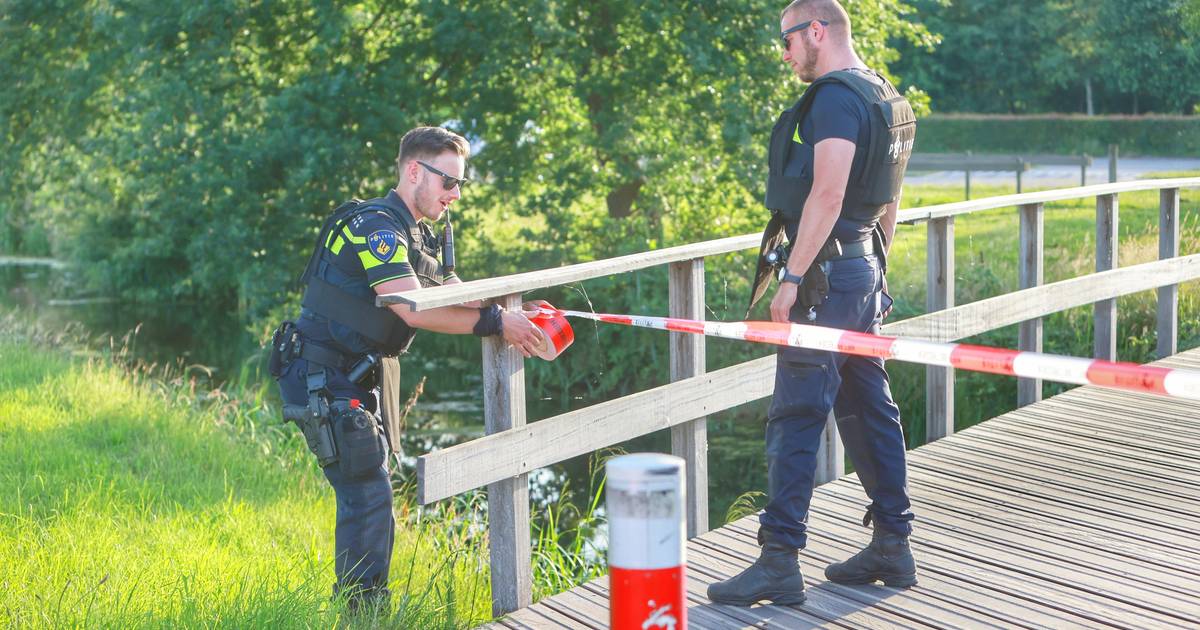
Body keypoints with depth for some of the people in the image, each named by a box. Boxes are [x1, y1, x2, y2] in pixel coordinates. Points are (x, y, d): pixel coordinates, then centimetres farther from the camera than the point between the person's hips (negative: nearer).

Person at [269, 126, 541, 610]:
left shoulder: (418, 236, 14)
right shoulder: (374, 225, -19)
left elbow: (456, 297, 8)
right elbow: (413, 308, -30)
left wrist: (520, 316, -9)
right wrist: (496, 322, -27)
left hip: (360, 376, 10)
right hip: (324, 379, -10)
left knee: (368, 496, 15)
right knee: (368, 499, -10)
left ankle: (361, 605, 26)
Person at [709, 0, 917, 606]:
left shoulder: (835, 97, -14)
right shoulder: (883, 97, 18)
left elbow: (826, 196, -23)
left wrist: (792, 277, -22)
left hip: (827, 273, -10)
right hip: (865, 270, 10)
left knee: (795, 415, -8)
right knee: (869, 407, 14)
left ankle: (779, 561, -5)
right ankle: (893, 545, 21)